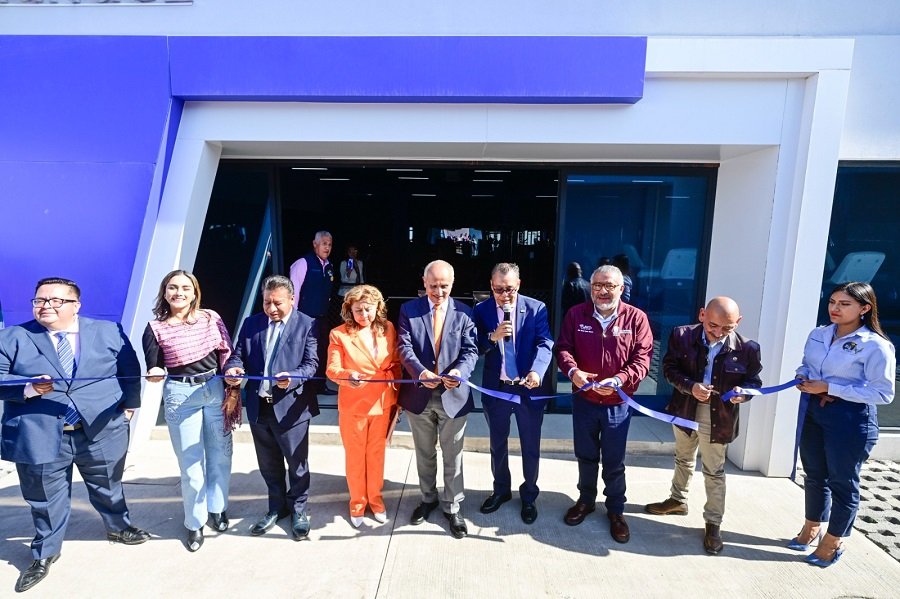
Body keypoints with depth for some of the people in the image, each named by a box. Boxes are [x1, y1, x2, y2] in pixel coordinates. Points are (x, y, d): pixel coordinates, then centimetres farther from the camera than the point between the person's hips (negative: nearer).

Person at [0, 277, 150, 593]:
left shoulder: (109, 331, 2)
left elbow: (130, 370, 7)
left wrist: (129, 404, 3)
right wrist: (28, 389, -21)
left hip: (101, 431, 1)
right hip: (39, 436, 0)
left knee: (108, 488, 19)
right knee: (46, 499, 14)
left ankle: (118, 528, 45)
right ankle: (45, 554, 38)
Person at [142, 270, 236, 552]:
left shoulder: (211, 318, 0)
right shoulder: (155, 328, -3)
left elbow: (227, 354, 3)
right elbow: (153, 370, -1)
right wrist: (154, 374, -24)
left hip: (216, 389, 2)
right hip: (180, 395, -1)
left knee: (220, 455, 11)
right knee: (191, 463, 6)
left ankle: (217, 508, 34)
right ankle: (194, 522, 26)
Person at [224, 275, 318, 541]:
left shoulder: (307, 325, -6)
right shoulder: (251, 323, 8)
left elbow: (311, 364, -11)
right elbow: (238, 355, 7)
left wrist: (292, 378, -29)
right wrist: (233, 368, -16)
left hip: (290, 406, -4)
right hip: (259, 407, 5)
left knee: (297, 463, 10)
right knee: (269, 464, 20)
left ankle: (298, 509, 31)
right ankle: (277, 507, 40)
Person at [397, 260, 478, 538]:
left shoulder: (464, 312, -3)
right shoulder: (408, 310, -2)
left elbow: (471, 350, -8)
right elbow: (405, 348, -10)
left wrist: (459, 371, -29)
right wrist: (420, 372, -28)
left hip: (453, 395, -1)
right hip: (419, 395, 1)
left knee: (453, 456, 11)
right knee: (424, 453, 20)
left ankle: (451, 507, 31)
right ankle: (428, 498, 42)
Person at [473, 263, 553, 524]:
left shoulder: (536, 308, -7)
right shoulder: (481, 310, -3)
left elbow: (545, 343, -16)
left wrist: (536, 371, -34)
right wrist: (492, 337, -24)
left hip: (528, 388, -1)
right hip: (496, 389, 2)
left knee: (531, 447, 14)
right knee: (498, 444, 20)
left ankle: (529, 495, 37)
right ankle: (501, 490, 43)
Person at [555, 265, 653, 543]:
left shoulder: (636, 318, -7)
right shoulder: (576, 315, -3)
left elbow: (643, 356, -10)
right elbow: (563, 348, -3)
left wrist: (619, 380, -25)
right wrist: (573, 371, -23)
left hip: (618, 403, -1)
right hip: (584, 400, 2)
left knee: (614, 461, 11)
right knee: (585, 455, 18)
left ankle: (616, 510, 32)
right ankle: (585, 500, 39)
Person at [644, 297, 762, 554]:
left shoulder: (747, 348, -16)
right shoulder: (682, 336, -14)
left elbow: (753, 381, -3)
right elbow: (670, 368, -7)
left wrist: (743, 392, -25)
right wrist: (690, 387, -23)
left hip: (718, 420, -2)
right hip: (685, 412, 3)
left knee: (714, 473, 11)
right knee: (683, 460, 25)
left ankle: (713, 524, 28)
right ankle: (678, 500, 47)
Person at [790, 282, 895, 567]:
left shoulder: (876, 346, -15)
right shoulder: (818, 335, 3)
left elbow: (883, 393, -17)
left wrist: (829, 387, -21)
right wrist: (805, 379, -8)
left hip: (851, 419, -5)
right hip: (812, 413, 6)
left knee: (842, 481, 10)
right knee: (814, 474, 19)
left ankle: (832, 543, 29)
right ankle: (811, 528, 39)